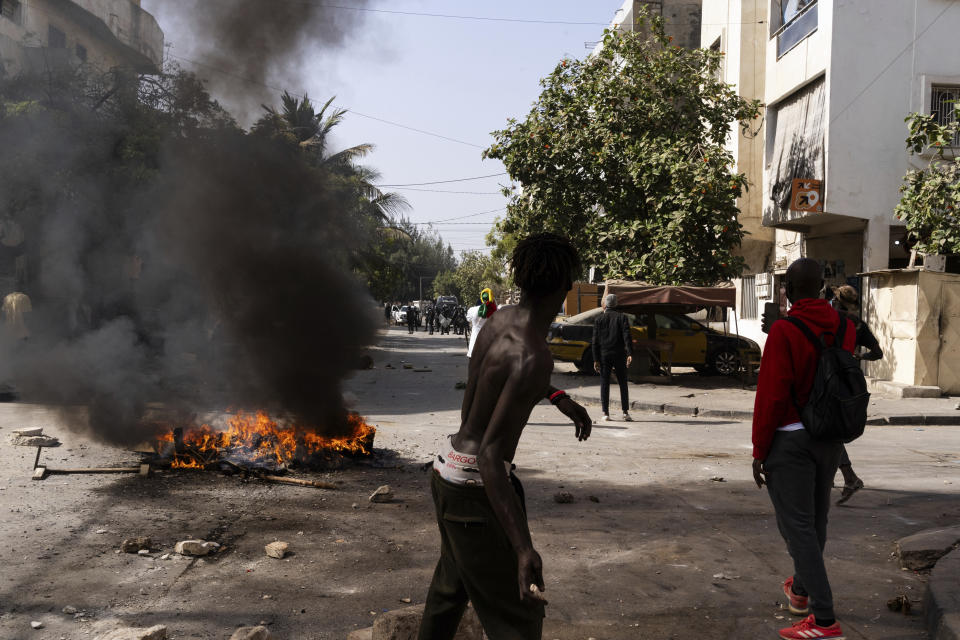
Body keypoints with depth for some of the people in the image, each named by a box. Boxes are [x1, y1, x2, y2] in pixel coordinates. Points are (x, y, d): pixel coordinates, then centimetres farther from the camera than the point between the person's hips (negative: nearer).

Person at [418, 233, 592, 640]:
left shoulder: (498, 321, 0)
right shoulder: (533, 357, -27)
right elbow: (490, 454, -32)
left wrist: (560, 398, 22)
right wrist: (523, 548, -36)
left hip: (447, 469, 9)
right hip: (475, 486, -9)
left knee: (451, 586, 28)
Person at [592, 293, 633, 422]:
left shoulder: (599, 319, 3)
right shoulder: (622, 317, 2)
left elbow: (595, 341, 0)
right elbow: (627, 336, -9)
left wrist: (596, 359, 0)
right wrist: (630, 353, -14)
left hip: (604, 355, 0)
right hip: (619, 354, 0)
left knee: (604, 384, 4)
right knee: (623, 384, 8)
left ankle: (605, 414, 0)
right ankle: (625, 413, 4)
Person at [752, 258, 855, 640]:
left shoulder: (784, 331, -16)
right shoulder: (844, 327, 2)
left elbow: (771, 395, -16)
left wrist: (759, 451, -10)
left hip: (790, 439, -7)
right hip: (830, 437, 7)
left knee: (797, 525, -3)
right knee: (815, 519, 20)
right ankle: (801, 590, 39)